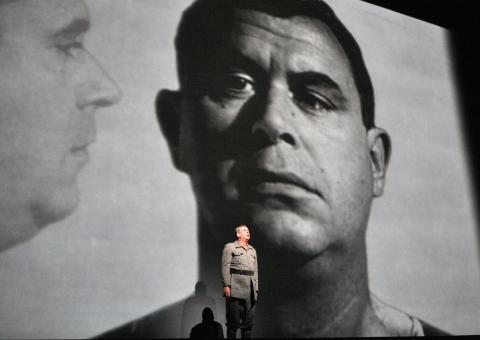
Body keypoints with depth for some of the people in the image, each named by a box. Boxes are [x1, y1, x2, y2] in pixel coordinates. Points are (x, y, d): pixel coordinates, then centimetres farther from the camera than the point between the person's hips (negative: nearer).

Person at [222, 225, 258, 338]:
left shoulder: (253, 250, 22)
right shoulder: (230, 247, 4)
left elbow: (256, 270, 19)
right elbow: (225, 267, -5)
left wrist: (256, 289, 12)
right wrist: (226, 285, -14)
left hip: (250, 291, 6)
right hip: (236, 289, -6)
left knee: (249, 321, 6)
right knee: (234, 321, -2)